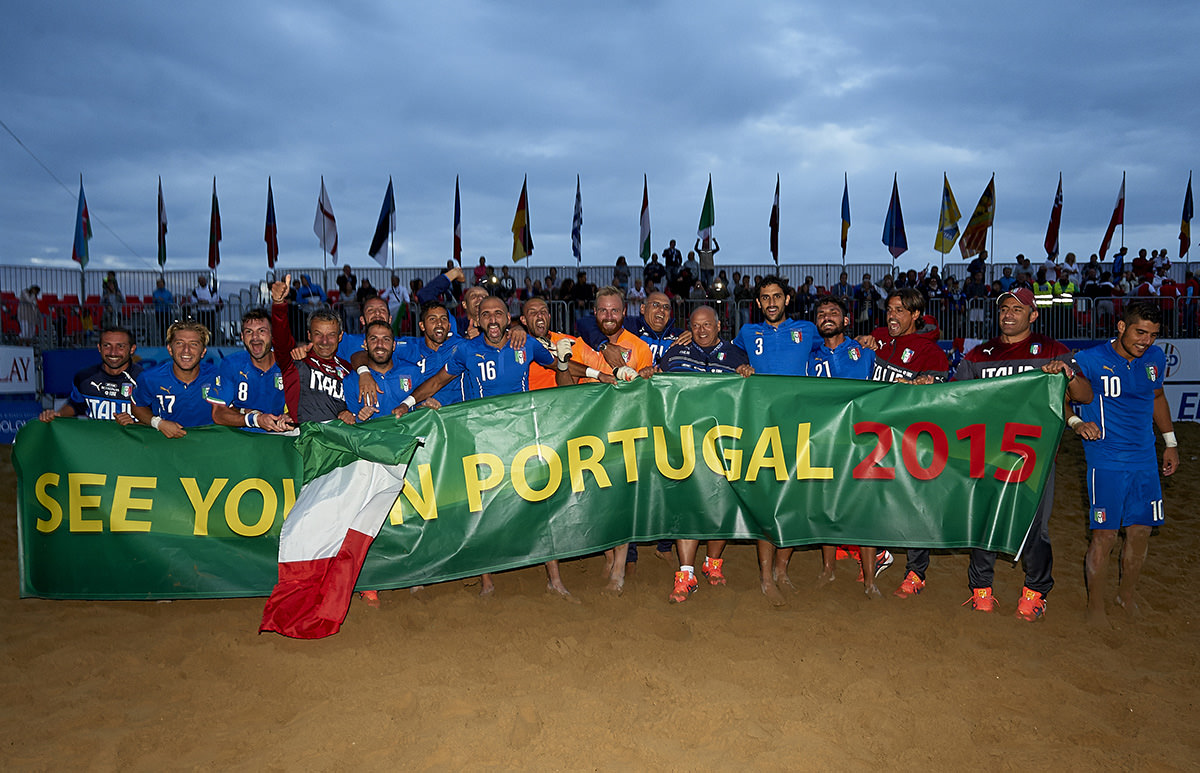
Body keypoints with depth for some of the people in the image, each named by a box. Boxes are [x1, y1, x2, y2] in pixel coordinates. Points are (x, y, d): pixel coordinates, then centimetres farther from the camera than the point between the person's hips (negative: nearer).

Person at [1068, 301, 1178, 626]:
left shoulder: (1155, 358, 5)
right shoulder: (1091, 360, -12)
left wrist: (1170, 443, 23)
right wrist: (1076, 422, -28)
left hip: (1145, 460, 5)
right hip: (1106, 461, -5)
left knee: (1141, 530, 10)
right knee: (1105, 534, -4)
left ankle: (1127, 593, 33)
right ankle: (1095, 604, 14)